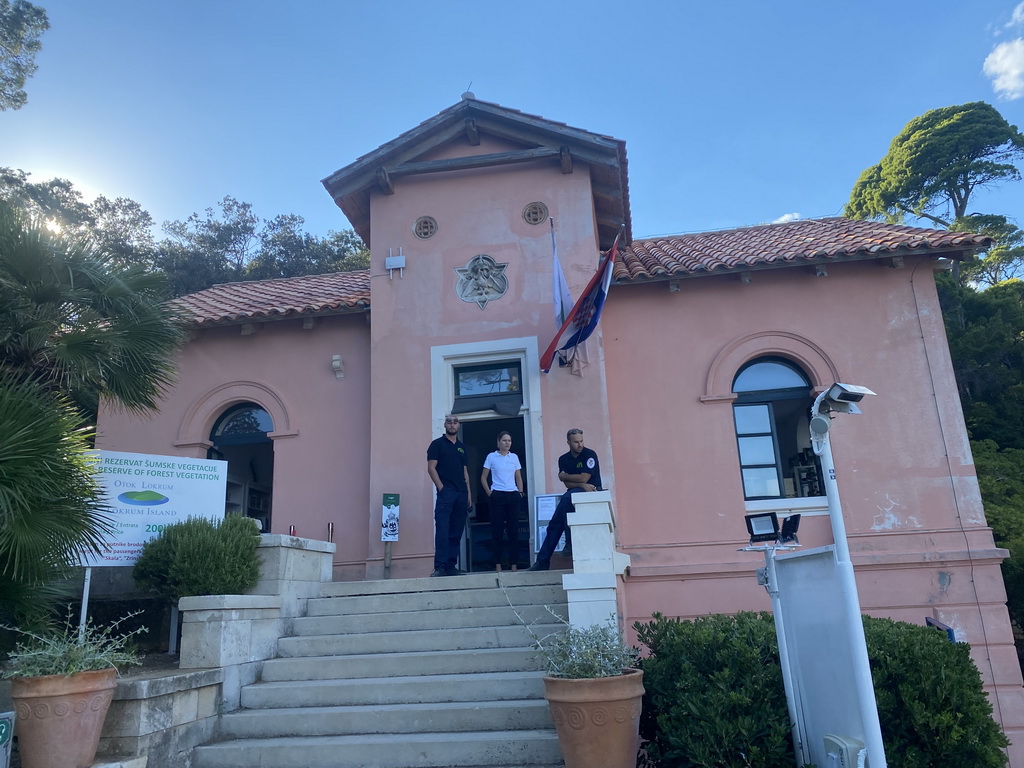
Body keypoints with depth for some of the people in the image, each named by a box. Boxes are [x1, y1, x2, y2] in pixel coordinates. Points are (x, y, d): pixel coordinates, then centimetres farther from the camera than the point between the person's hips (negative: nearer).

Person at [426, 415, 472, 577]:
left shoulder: (462, 447, 20)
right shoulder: (437, 444, 4)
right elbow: (431, 468, -3)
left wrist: (468, 493, 11)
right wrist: (441, 488, -12)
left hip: (461, 494, 6)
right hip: (446, 492, -6)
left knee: (456, 532, 5)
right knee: (442, 530, -12)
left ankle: (451, 566, 10)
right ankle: (440, 566, -12)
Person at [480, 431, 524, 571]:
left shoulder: (514, 457, 11)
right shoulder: (491, 456, 3)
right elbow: (483, 478, 5)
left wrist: (520, 492, 7)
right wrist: (489, 493, -2)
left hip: (513, 496, 3)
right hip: (497, 496, -3)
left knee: (514, 530, 1)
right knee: (497, 530, -1)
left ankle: (513, 563, 7)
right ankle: (498, 563, 5)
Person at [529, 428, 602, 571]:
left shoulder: (590, 455, -8)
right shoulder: (563, 459, 8)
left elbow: (583, 478, -17)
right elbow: (567, 484, 0)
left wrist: (564, 476, -4)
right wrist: (582, 485, -18)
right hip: (574, 493, 6)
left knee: (566, 498, -36)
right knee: (554, 524, -7)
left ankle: (570, 542, -28)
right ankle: (543, 561, -1)